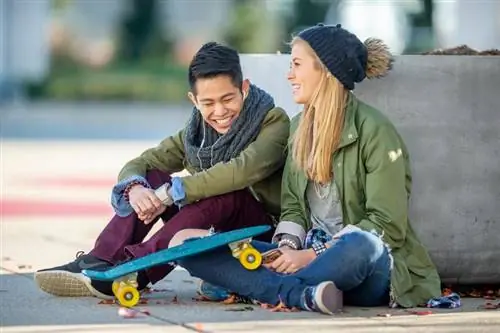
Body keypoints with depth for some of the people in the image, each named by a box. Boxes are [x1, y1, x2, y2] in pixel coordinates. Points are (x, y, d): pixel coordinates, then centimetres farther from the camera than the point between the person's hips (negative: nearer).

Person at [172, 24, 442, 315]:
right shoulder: (300, 127, 12)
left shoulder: (373, 129, -9)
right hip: (310, 256, 6)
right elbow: (293, 206, 13)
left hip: (370, 268, -6)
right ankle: (305, 294, -31)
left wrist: (313, 255, -17)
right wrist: (287, 248, -9)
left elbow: (386, 225, -12)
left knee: (360, 246, -44)